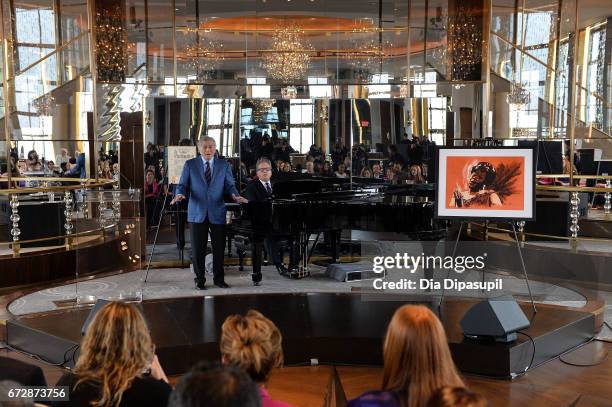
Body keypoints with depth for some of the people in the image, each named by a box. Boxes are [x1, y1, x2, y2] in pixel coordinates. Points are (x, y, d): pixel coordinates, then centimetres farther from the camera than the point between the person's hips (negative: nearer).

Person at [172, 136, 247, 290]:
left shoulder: (224, 165, 8)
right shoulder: (190, 165, 5)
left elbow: (230, 185, 4)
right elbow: (182, 185, 3)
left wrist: (235, 195, -17)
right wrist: (180, 194, -19)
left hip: (217, 213, 1)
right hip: (197, 213, -1)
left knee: (219, 248, 6)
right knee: (198, 249, 3)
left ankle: (219, 279, 20)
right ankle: (200, 280, 15)